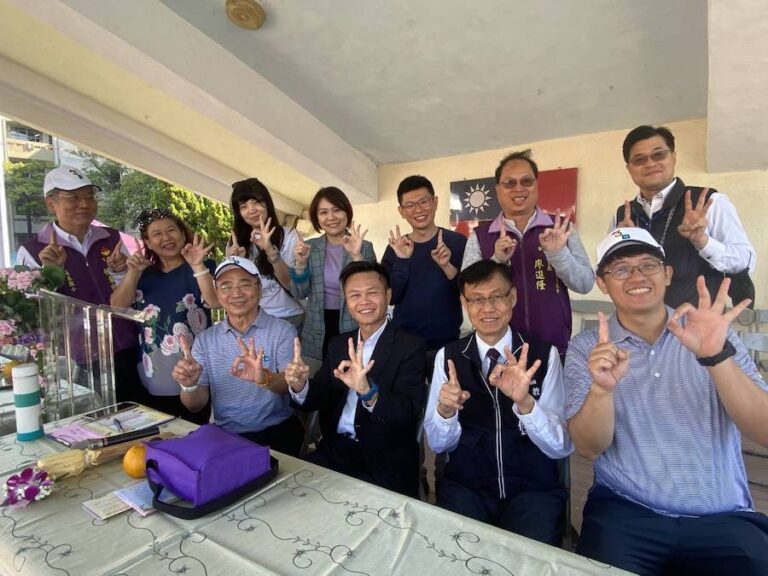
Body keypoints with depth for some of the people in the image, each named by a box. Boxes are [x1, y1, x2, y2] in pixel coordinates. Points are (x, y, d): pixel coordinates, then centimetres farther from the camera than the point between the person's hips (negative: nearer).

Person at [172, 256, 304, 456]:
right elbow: (196, 405, 2)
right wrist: (189, 385, -20)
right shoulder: (205, 340, 6)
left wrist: (265, 378, -38)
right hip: (225, 435, 4)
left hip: (276, 434, -3)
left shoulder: (282, 331, -3)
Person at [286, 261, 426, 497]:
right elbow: (316, 400, 5)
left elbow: (408, 414, -18)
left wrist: (368, 391, -36)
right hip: (334, 451, 5)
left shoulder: (410, 346, -9)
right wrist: (299, 386, -18)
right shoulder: (338, 344, 9)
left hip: (386, 463, -4)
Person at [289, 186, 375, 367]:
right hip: (317, 334, 2)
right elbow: (299, 293, 0)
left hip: (353, 331, -2)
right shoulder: (309, 247, 3)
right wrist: (300, 262, -16)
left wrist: (357, 256, -24)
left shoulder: (364, 247, -4)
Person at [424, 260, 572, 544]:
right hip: (465, 486, 1)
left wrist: (525, 401, -27)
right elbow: (438, 443, 1)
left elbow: (561, 446, -7)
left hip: (533, 488, 0)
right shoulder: (447, 357, -1)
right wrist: (444, 410, -22)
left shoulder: (545, 355, -5)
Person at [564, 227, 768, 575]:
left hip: (722, 518, 2)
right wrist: (602, 388, -28)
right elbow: (589, 448, -8)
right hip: (624, 512, -1)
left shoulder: (714, 333, 2)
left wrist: (716, 356, -24)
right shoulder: (586, 348, -2)